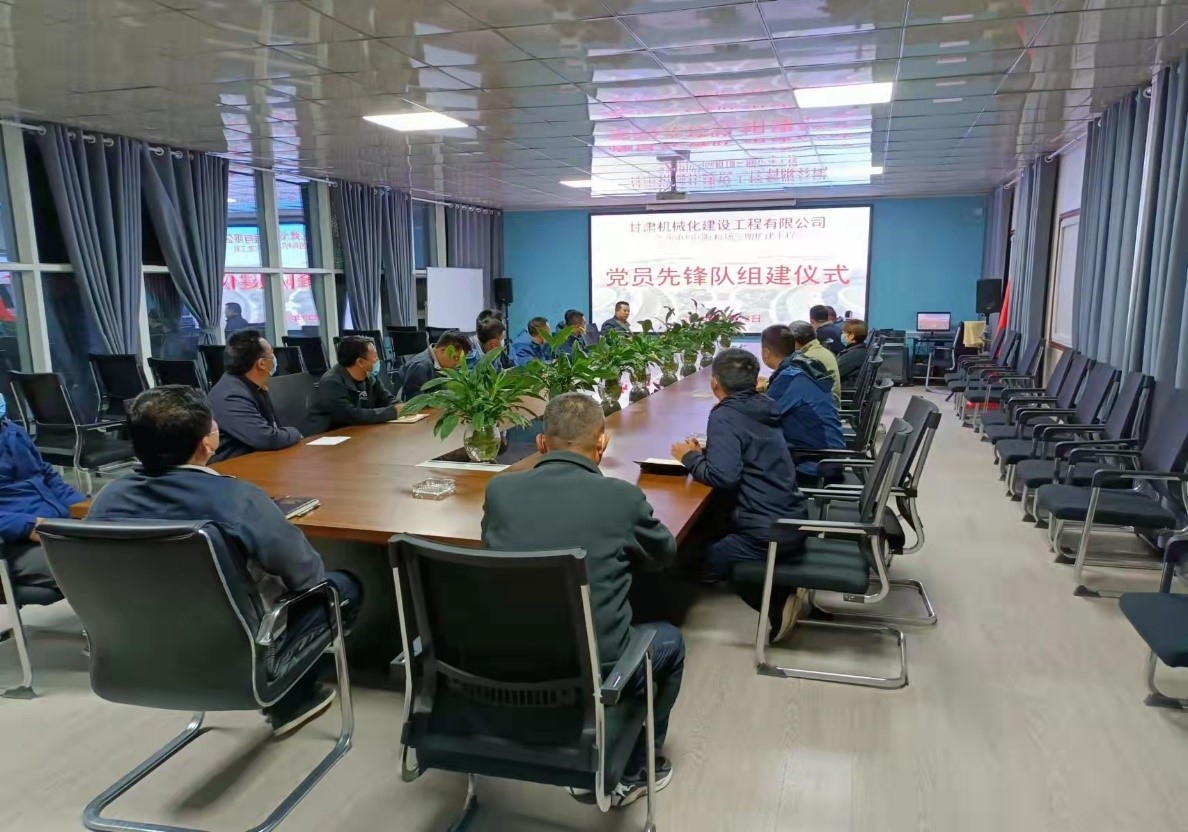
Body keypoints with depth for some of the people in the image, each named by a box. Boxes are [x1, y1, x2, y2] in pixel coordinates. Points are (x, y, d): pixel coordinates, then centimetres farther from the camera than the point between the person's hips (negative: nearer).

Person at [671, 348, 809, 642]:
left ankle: (779, 604, -1)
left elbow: (723, 476, -26)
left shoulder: (724, 416, -15)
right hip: (792, 520, 8)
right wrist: (705, 452, 11)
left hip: (768, 531, -8)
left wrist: (690, 457, -9)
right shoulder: (762, 407, 8)